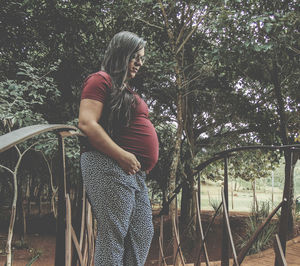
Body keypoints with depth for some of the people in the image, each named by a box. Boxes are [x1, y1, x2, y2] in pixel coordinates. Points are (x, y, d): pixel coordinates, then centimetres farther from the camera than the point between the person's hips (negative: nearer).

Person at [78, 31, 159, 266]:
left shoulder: (126, 90, 24)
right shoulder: (101, 80, -3)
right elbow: (87, 124, -16)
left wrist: (144, 162, 14)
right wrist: (122, 155, -19)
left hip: (135, 173, 10)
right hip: (109, 167, -9)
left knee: (143, 234, 8)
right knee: (113, 234, -6)